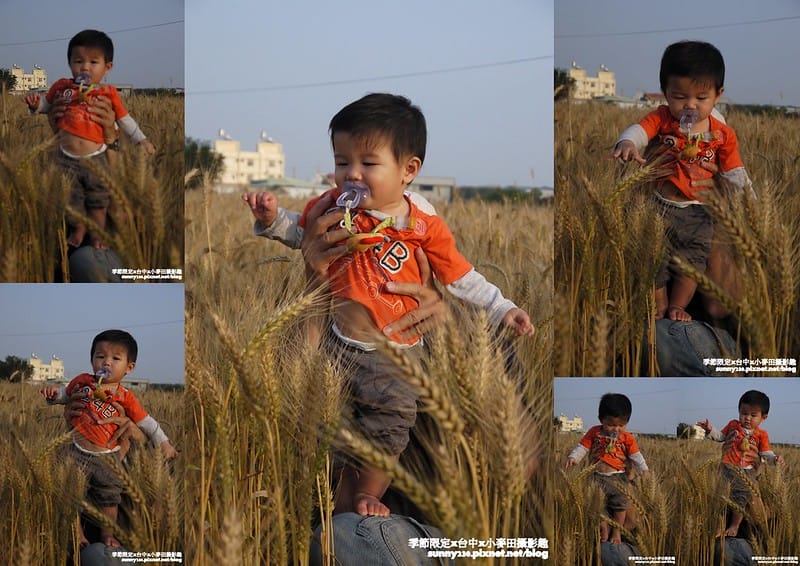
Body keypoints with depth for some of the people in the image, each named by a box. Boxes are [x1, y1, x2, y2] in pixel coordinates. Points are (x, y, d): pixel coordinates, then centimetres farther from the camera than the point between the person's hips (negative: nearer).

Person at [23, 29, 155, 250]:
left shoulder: (108, 93, -2)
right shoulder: (62, 87, 0)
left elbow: (124, 119, 9)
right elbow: (47, 104, 16)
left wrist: (142, 140, 10)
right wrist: (35, 103, -6)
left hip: (96, 158, 0)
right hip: (67, 159, 1)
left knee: (98, 201, 12)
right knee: (71, 199, 12)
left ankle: (97, 234, 31)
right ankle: (78, 228, 36)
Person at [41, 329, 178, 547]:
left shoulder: (124, 397, -3)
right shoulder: (83, 382, 2)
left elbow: (146, 422, 1)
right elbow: (65, 394, 19)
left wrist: (163, 443, -5)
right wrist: (53, 393, -4)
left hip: (107, 457, -1)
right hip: (78, 453, 1)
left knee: (109, 498, 10)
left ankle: (107, 537, 27)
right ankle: (77, 535, 16)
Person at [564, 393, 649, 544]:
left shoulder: (627, 438, -1)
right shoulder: (594, 433, 0)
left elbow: (636, 455, -1)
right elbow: (582, 447, 0)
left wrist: (644, 469, -16)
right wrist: (573, 457, -19)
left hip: (618, 478, 0)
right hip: (598, 477, 0)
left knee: (620, 504, -1)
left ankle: (616, 532, 15)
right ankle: (603, 530, 9)